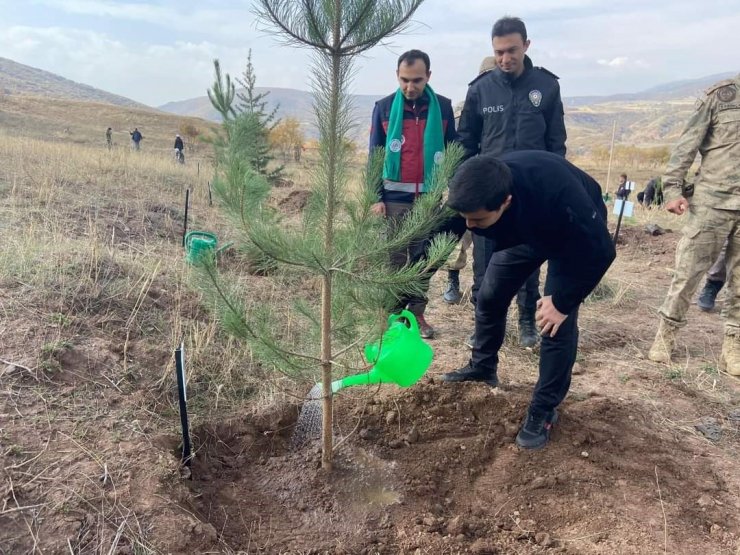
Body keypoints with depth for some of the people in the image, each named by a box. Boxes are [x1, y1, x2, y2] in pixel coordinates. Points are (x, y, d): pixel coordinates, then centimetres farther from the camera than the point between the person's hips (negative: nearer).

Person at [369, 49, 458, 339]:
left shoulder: (443, 107, 3)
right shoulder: (384, 107, 1)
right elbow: (375, 155, 2)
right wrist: (376, 197, -4)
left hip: (430, 197, 1)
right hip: (394, 197, -1)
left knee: (423, 257, 9)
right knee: (394, 258, 3)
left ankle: (417, 313, 19)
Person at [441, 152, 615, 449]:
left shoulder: (559, 196, -46)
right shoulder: (476, 194, -33)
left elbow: (600, 252, -31)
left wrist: (562, 301, -24)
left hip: (578, 235, -4)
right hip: (524, 229, 5)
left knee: (559, 321, -12)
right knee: (489, 296, 4)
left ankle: (544, 410, 4)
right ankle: (482, 367, 29)